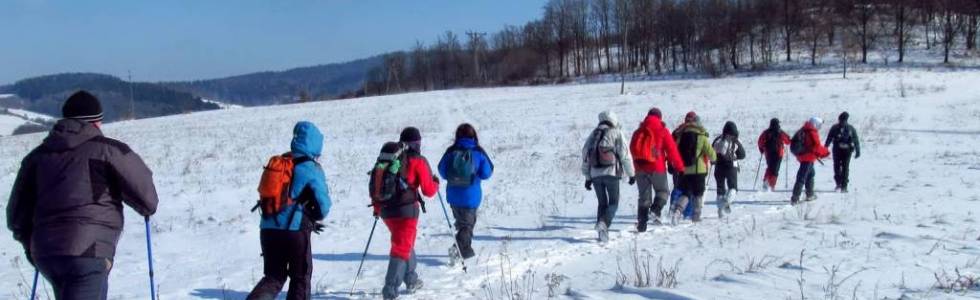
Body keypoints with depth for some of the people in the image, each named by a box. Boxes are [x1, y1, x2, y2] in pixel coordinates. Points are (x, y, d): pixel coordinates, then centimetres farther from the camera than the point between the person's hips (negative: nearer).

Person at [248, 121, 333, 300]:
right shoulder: (311, 169, -7)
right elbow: (323, 205, -9)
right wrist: (314, 218, 16)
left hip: (268, 228, 5)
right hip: (295, 230, -5)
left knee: (274, 276, 15)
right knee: (301, 277, 13)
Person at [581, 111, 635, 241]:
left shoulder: (593, 134, 17)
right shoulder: (617, 133, 3)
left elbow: (585, 156, 16)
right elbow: (625, 155, -3)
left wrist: (587, 177, 20)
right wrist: (631, 174, 4)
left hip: (595, 174, 4)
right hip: (611, 172, -4)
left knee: (602, 203, 16)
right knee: (613, 202, 4)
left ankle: (602, 232, 7)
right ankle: (604, 223, -21)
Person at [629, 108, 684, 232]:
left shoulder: (638, 132, 11)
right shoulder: (662, 131, -2)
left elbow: (632, 149, 17)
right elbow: (672, 150, -4)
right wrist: (679, 166, 3)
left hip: (640, 169, 4)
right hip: (657, 168, -4)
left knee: (644, 196, 9)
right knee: (663, 191, 14)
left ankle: (641, 222, 1)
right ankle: (655, 211, -10)